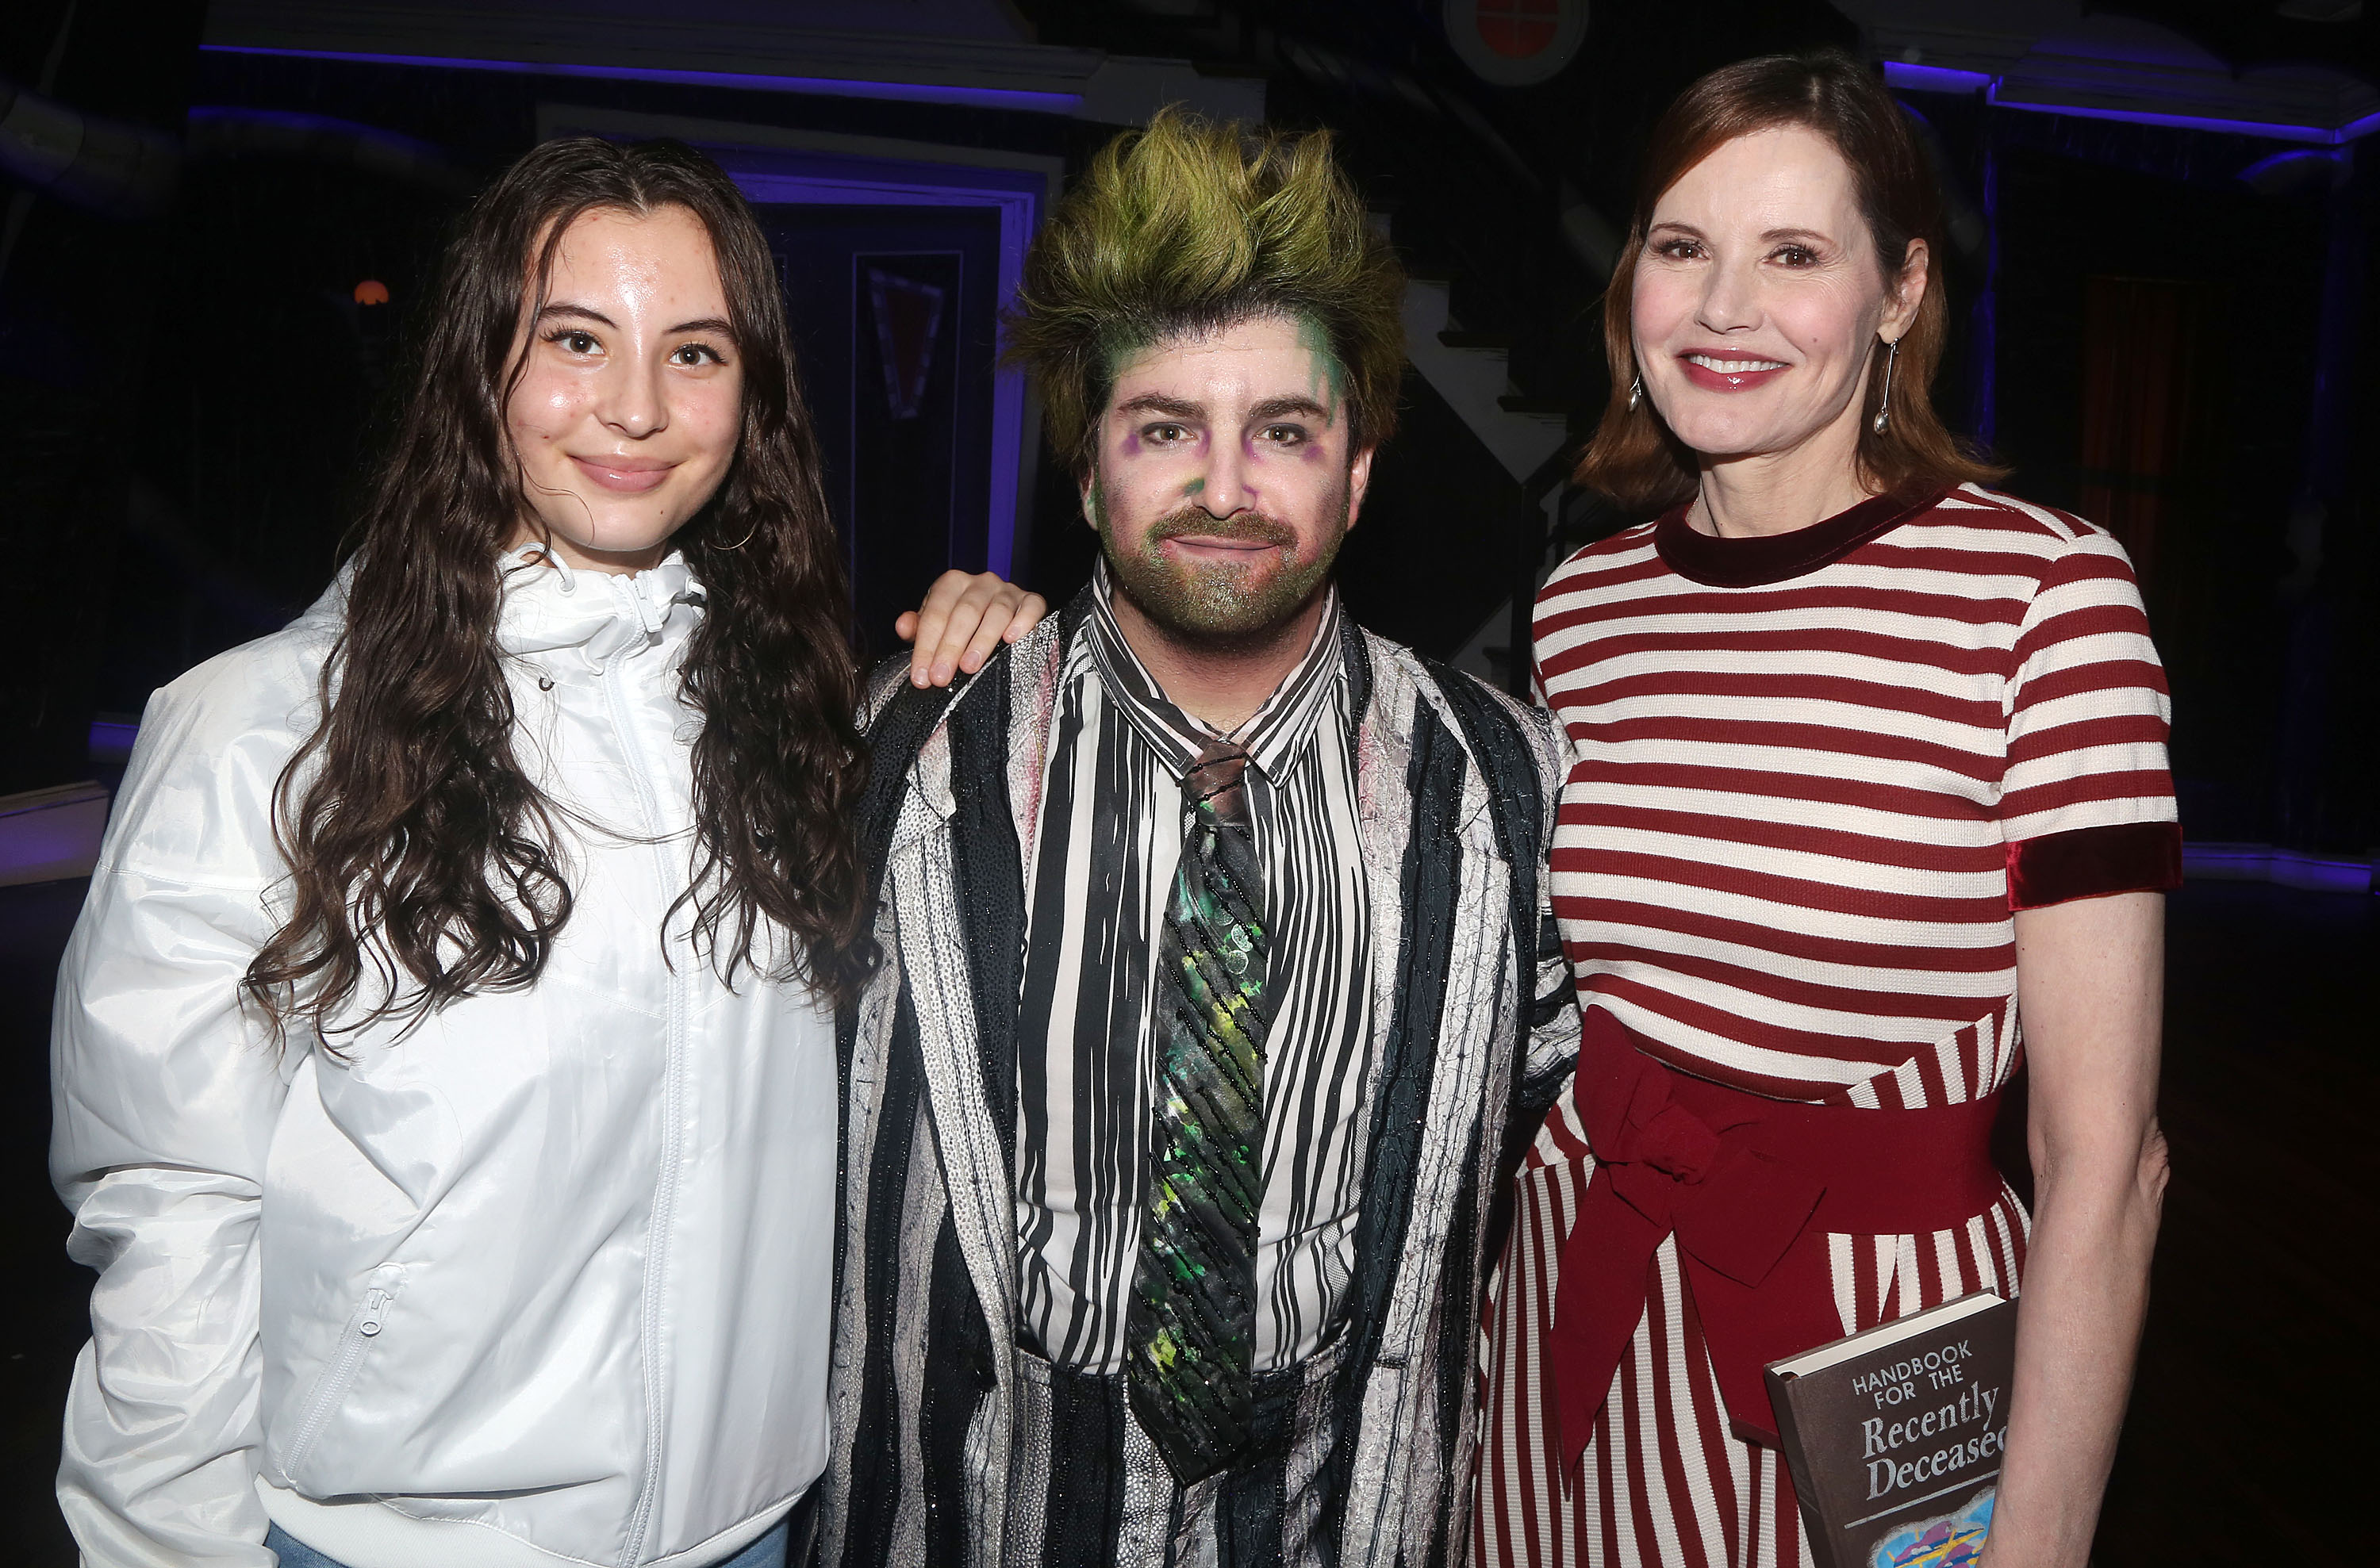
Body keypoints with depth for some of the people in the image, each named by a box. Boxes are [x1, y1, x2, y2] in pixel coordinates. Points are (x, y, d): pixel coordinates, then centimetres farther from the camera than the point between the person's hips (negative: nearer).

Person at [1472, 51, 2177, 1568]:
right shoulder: (1581, 602, 0)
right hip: (1577, 1305, 4)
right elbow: (1542, 1013, 8)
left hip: (1892, 1327, -4)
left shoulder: (2046, 588, -14)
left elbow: (2103, 1153, -15)